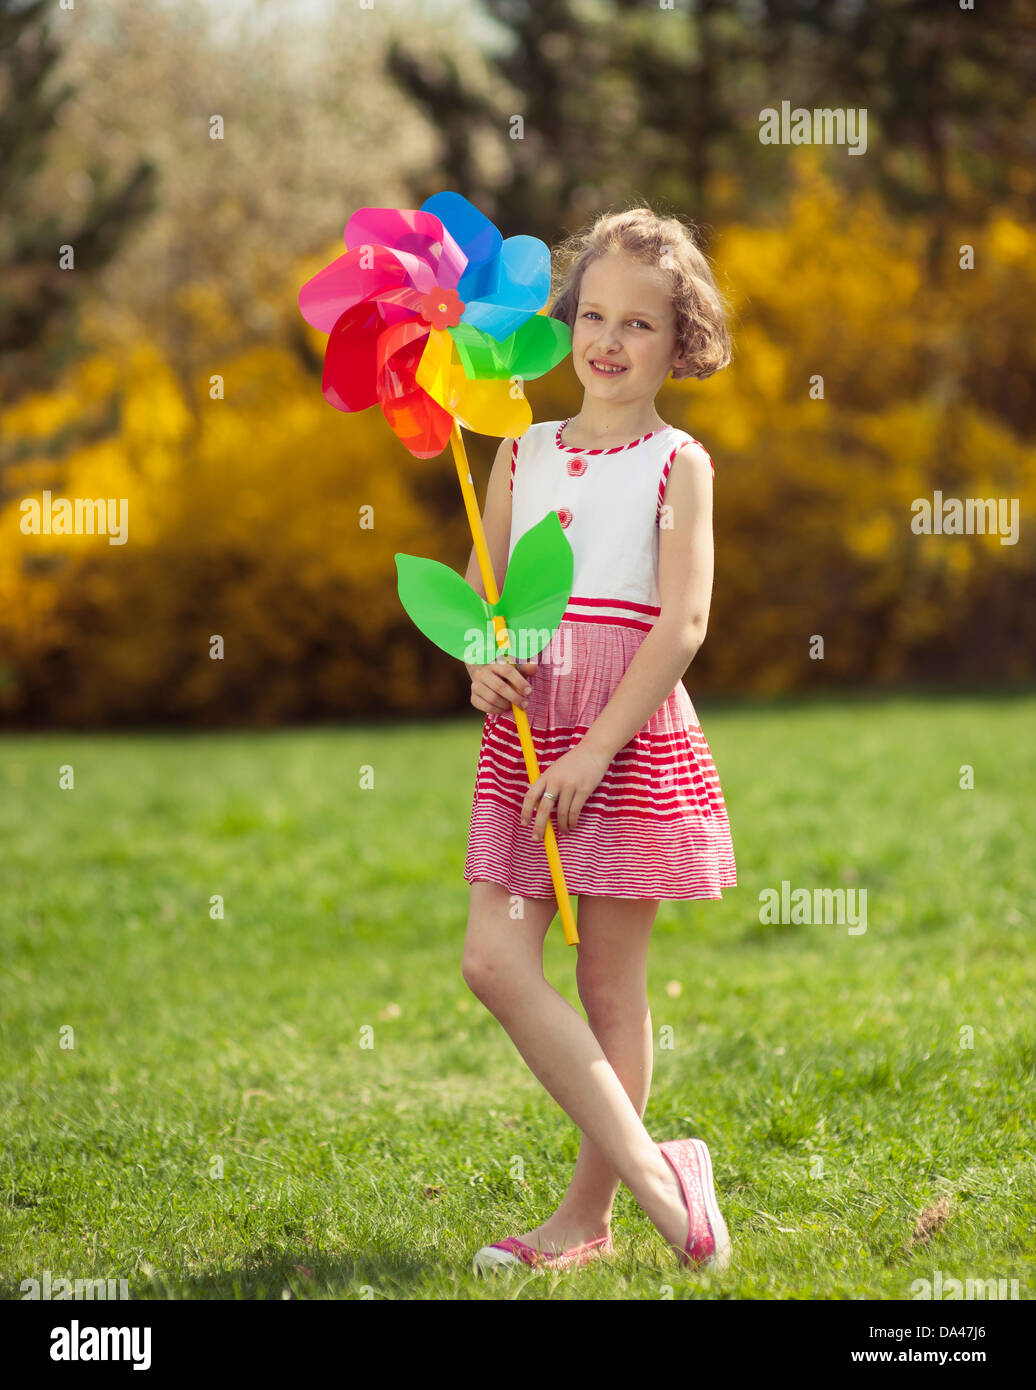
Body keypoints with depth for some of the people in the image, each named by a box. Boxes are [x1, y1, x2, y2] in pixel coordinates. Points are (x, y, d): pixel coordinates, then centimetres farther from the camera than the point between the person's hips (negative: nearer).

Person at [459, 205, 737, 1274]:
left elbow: (683, 623, -11)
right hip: (526, 734, 5)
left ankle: (588, 1213, 11)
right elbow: (478, 589, 15)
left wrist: (597, 747, -17)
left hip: (632, 738, -5)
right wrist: (482, 659, -8)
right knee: (495, 963, -6)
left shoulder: (679, 464, -3)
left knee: (609, 984, 2)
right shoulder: (524, 453, 10)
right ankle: (651, 1172, -2)